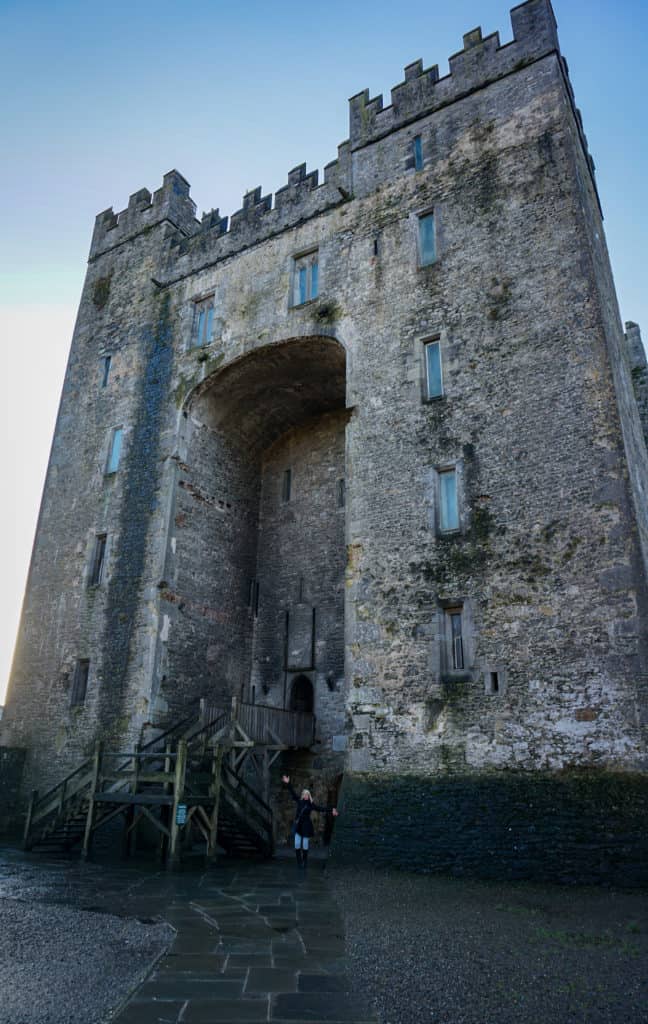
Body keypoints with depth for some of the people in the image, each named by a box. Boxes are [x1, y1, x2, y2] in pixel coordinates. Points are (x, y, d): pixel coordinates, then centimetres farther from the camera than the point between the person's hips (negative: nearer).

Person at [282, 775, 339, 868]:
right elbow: (293, 793, 5)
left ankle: (305, 862, 21)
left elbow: (321, 809, -6)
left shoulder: (311, 805, -3)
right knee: (297, 845, 0)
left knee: (305, 846, 4)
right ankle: (299, 863, 13)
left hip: (306, 827, -2)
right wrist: (288, 784, 1)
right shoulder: (299, 801, 3)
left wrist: (331, 810, -14)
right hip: (298, 826, 2)